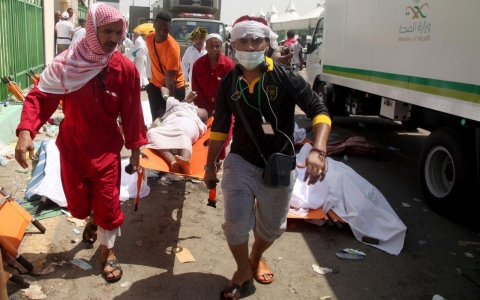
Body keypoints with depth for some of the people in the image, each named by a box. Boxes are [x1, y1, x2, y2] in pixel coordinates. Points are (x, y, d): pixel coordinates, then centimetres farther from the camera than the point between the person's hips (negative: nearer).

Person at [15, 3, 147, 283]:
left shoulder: (126, 69, -12)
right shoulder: (67, 63, -14)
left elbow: (132, 112, -5)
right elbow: (40, 96, -15)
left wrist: (135, 149, -1)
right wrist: (26, 131, -31)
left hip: (107, 148, -1)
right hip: (72, 146, 1)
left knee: (108, 203, 3)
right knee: (78, 204, 15)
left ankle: (108, 250, 27)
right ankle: (93, 218, 51)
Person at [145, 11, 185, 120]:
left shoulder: (172, 48, -28)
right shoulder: (149, 38, -8)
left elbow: (169, 79, -29)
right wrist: (151, 81, 15)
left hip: (174, 87, -5)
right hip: (155, 85, 5)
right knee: (156, 119, 8)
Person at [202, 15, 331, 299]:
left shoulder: (285, 77, -14)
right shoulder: (229, 83, -3)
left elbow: (320, 111, -16)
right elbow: (220, 127, 7)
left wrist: (318, 151, -33)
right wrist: (210, 165, 11)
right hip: (241, 162, 1)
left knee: (273, 225, 15)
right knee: (236, 221, -8)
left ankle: (256, 258, 48)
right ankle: (243, 270, 22)